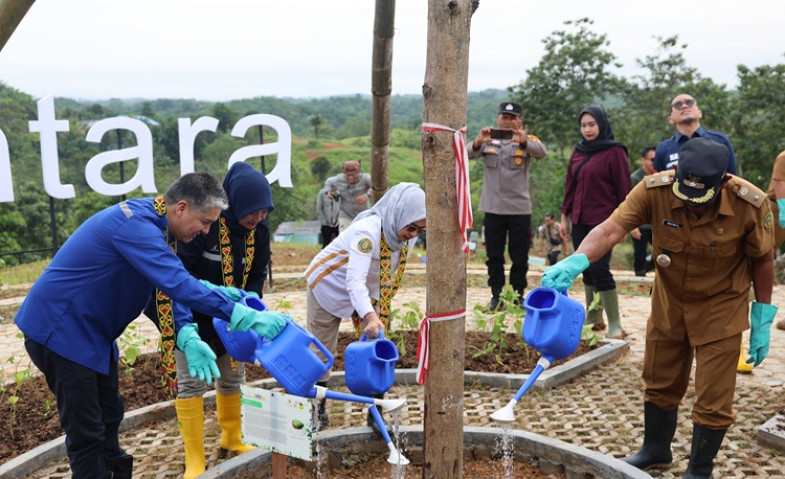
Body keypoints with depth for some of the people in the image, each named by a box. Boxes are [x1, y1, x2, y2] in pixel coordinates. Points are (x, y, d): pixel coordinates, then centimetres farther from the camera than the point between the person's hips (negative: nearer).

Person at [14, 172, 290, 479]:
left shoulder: (153, 223, 2)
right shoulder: (135, 225, -29)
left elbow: (170, 284, 0)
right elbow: (178, 285, -38)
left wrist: (187, 336, -16)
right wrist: (246, 316, -38)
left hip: (92, 330, 10)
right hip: (61, 329, -10)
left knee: (109, 415, 19)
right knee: (87, 431, -1)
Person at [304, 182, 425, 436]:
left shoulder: (408, 236, -15)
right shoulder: (367, 231, -37)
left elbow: (389, 278, 1)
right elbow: (355, 281, -46)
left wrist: (375, 309, -1)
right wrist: (369, 316, -60)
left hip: (366, 293, 6)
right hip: (329, 287, -5)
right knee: (321, 352, 5)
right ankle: (317, 411, 24)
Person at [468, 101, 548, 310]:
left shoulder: (528, 141, 2)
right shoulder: (488, 141, 6)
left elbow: (542, 152, -18)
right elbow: (468, 154, -9)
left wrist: (524, 141, -39)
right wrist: (478, 142, -32)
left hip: (520, 208, -1)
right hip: (493, 208, 1)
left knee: (520, 257, 6)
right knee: (494, 256, 7)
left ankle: (518, 295, 19)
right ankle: (496, 295, 17)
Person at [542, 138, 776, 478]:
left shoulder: (750, 204, -25)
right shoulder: (655, 190, -26)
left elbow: (763, 260, -10)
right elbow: (610, 229, -35)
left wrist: (762, 319, -5)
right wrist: (575, 262, -53)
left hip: (720, 306, -2)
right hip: (669, 300, 2)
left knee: (713, 398, 3)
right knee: (659, 382, 18)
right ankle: (655, 450, 42)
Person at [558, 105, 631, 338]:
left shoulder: (614, 152, -5)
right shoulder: (578, 152, 13)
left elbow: (624, 188, -6)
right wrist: (565, 216, 13)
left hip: (603, 222, -6)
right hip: (579, 222, 6)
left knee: (599, 270, -11)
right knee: (587, 271, 10)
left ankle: (615, 326, -3)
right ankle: (593, 319, 20)